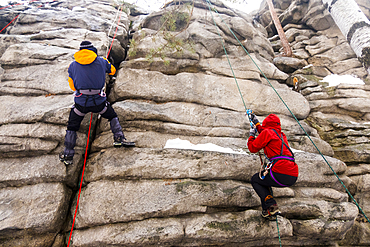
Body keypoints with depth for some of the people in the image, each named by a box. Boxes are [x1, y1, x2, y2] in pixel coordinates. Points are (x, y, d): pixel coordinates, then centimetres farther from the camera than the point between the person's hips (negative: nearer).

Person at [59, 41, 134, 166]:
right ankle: (119, 138, 14)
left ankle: (67, 156, 23)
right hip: (98, 101, -1)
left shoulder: (73, 65, 7)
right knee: (113, 116, 26)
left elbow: (72, 86, 12)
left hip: (80, 102, 1)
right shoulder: (101, 61, 4)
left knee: (72, 127, 18)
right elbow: (112, 70, 23)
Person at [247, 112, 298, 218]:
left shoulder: (267, 132, 0)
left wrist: (251, 135, 21)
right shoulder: (282, 135, 23)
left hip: (280, 173, -8)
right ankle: (268, 209, 21)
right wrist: (256, 123, 49)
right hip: (293, 177, 8)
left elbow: (253, 148, 3)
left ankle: (271, 206, -2)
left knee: (255, 180, 15)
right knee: (263, 179, 29)